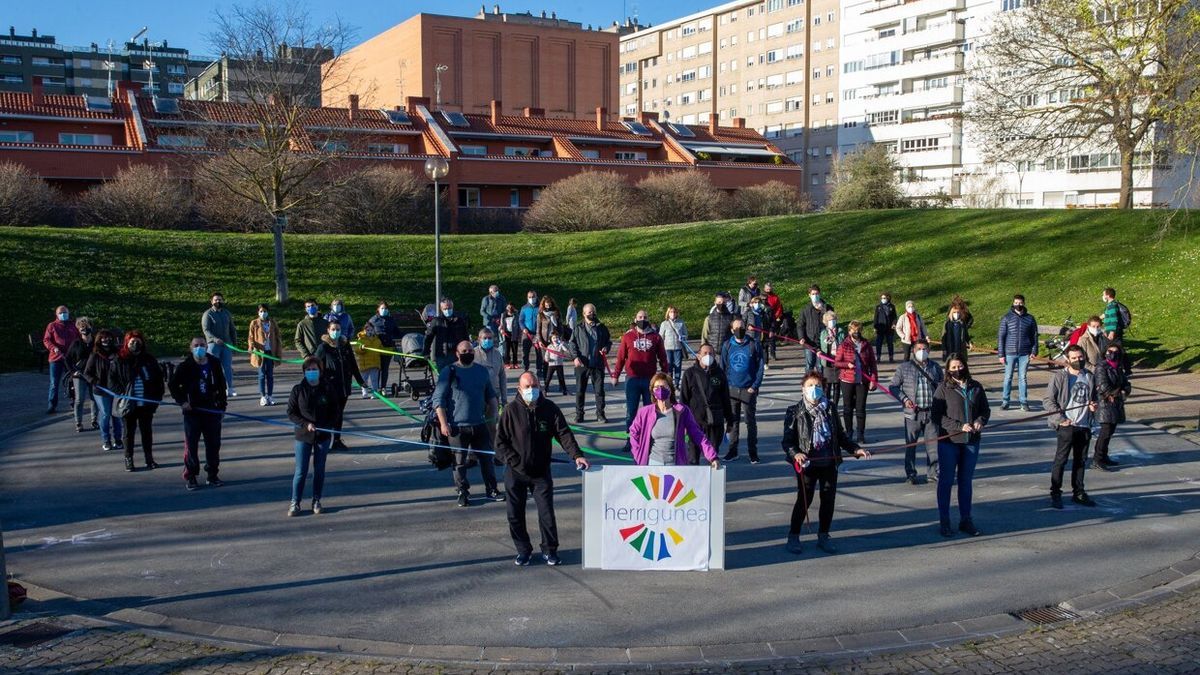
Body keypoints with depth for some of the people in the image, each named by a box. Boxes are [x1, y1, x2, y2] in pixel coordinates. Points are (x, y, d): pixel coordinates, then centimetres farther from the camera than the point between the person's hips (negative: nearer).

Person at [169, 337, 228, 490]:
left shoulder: (215, 365, 4)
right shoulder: (184, 367, -4)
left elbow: (221, 387, 11)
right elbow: (172, 385, 2)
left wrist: (222, 407, 8)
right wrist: (181, 401, -10)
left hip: (211, 410, 2)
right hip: (192, 412, -2)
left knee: (214, 444, 5)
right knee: (191, 445, 1)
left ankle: (213, 475, 17)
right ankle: (191, 477, 10)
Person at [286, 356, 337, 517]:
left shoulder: (328, 388, -2)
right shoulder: (298, 390, -4)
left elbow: (334, 412, 4)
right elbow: (291, 412, -1)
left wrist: (327, 426, -11)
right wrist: (305, 424, -15)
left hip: (323, 436, 1)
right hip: (303, 436, -1)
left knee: (319, 470, 9)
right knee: (300, 471, -1)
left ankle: (316, 501, 21)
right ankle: (295, 502, 9)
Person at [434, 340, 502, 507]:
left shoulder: (482, 371, 9)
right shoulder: (449, 372, -4)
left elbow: (491, 396, 21)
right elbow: (438, 400, -7)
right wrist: (443, 424, -13)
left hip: (479, 425, 4)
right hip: (457, 426, -4)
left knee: (486, 458, 8)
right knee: (459, 462, 4)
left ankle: (492, 490, 20)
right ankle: (463, 493, 16)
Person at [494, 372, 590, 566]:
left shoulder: (550, 408, -2)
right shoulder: (511, 410, -6)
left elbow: (564, 434, -4)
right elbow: (500, 441, -3)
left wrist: (576, 455, -18)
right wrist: (514, 461, -12)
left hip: (541, 472, 0)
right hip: (515, 473, 0)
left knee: (547, 512, 1)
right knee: (515, 515, 7)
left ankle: (549, 550, 17)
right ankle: (523, 550, 24)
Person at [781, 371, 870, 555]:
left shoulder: (829, 410, 7)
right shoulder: (795, 412, -6)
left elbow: (841, 435, 15)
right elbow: (787, 440, -9)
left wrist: (856, 449, 5)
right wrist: (796, 454, -27)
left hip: (829, 463, 4)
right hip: (807, 464, -4)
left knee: (828, 500, 9)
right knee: (804, 500, 1)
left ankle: (823, 536, 25)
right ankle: (793, 537, 17)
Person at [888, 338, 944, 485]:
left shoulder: (935, 367, 8)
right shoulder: (904, 368, 0)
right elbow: (892, 386, 3)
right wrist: (904, 399, -10)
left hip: (931, 412, 2)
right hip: (913, 413, -2)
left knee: (933, 443, 6)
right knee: (910, 444, 4)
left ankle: (933, 472, 18)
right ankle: (910, 474, 15)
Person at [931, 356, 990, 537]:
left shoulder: (976, 387, 8)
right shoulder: (943, 388, -4)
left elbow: (985, 409, 14)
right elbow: (937, 416, -9)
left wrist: (980, 421, -8)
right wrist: (960, 426, -17)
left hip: (971, 441, 4)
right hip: (949, 441, -4)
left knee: (966, 481, 13)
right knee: (946, 481, 3)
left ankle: (966, 520, 21)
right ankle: (944, 522, 11)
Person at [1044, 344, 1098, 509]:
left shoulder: (1090, 377, 10)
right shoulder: (1059, 377, -7)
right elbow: (1048, 400, -8)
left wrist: (1093, 406, 2)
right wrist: (1061, 419, -15)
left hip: (1084, 426, 5)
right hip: (1067, 426, -5)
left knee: (1081, 460, 13)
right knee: (1061, 460, -2)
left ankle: (1078, 493, 24)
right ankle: (1055, 494, 6)